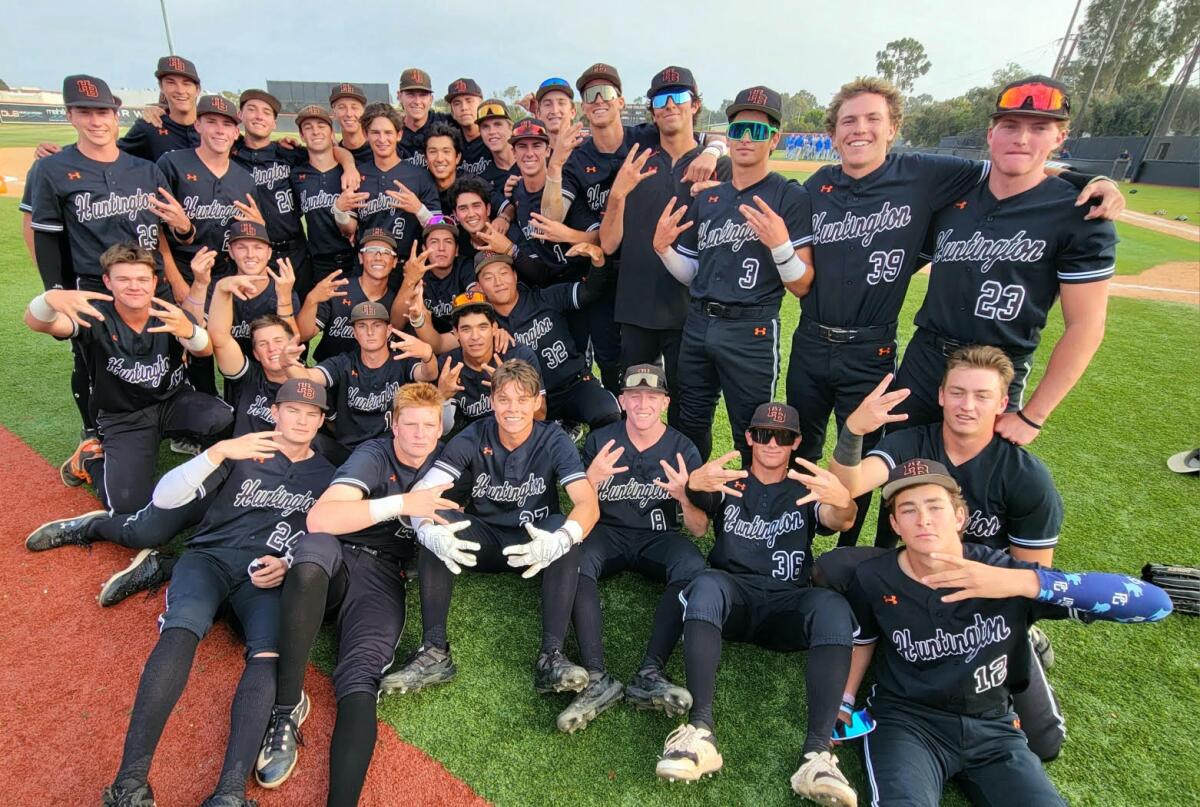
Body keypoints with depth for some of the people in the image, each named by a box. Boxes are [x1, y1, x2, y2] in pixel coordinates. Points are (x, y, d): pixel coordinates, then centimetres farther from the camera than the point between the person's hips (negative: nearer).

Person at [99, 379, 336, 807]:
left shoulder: (327, 476, 16)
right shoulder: (242, 452, 12)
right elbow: (163, 497, 0)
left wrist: (289, 565, -10)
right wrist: (219, 452, -15)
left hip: (267, 575, 0)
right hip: (210, 556, 0)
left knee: (271, 652, -30)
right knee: (182, 630, -32)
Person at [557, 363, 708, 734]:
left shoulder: (683, 450, -1)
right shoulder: (600, 440, 0)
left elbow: (700, 529, -3)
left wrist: (683, 496, -25)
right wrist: (592, 480, -22)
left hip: (659, 539, 0)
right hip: (608, 533, 0)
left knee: (693, 567, -33)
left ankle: (649, 675, -36)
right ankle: (597, 678, -37)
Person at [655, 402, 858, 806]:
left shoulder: (807, 489, 19)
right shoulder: (728, 484, 17)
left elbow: (839, 520, -4)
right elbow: (695, 501, -7)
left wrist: (842, 501, -32)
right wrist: (694, 484, -34)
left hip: (788, 604, 1)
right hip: (733, 595, 0)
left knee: (833, 607, -31)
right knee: (707, 583, -34)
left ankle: (817, 752, -37)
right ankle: (700, 730, -39)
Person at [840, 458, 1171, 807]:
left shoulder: (1003, 570, -13)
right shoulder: (873, 580, -10)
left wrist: (1024, 582, -34)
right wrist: (844, 702, 2)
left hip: (992, 728, 2)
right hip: (904, 720, -1)